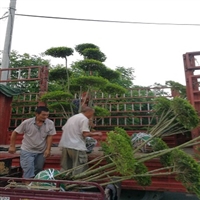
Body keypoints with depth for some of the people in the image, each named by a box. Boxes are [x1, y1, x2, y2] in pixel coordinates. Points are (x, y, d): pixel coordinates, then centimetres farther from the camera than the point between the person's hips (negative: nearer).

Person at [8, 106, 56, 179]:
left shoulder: (50, 123, -11)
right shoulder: (27, 122, -13)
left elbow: (49, 136, -6)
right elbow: (15, 132, -2)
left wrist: (48, 149, -12)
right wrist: (12, 146, -1)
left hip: (41, 152, 3)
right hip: (27, 151, -2)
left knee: (38, 171, 15)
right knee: (28, 171, -6)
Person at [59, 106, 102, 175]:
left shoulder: (72, 117, 19)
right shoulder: (84, 119, -7)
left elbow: (64, 129, 20)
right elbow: (85, 133, -17)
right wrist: (96, 133, -3)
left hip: (65, 144, 8)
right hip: (76, 146, -8)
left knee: (65, 167, 16)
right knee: (79, 168, 2)